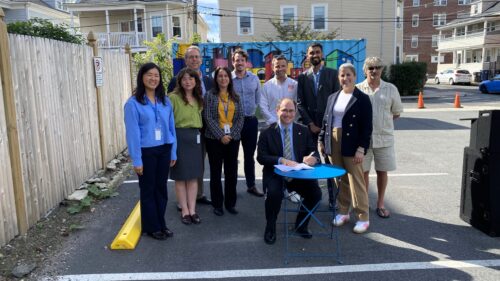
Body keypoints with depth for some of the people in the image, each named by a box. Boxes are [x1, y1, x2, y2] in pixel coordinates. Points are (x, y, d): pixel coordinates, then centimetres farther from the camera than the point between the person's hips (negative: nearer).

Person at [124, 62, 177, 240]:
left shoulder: (165, 101, 5)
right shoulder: (133, 103, -11)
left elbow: (171, 127, 7)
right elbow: (132, 133, -12)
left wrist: (173, 152, 6)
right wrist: (137, 160, -13)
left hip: (164, 150, 4)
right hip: (146, 152, -4)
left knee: (161, 188, 14)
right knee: (148, 190, 9)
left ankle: (161, 224, 29)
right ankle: (151, 227, 24)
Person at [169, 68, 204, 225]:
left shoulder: (198, 99, 12)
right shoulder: (173, 97, -9)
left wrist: (197, 133, 12)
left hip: (195, 137, 6)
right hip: (180, 137, -6)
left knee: (193, 176, 8)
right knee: (181, 176, 3)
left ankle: (192, 210, 15)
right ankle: (184, 211, 13)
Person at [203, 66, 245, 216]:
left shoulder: (235, 96, 10)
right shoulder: (210, 95, 0)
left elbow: (240, 118, 5)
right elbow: (208, 118, -8)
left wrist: (232, 134, -9)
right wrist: (221, 136, -14)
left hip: (233, 139, 3)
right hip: (215, 139, -3)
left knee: (232, 172, 6)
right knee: (216, 172, 5)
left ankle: (230, 203, 18)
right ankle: (217, 204, 15)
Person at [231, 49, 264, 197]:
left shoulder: (254, 78, 4)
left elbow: (258, 98, 11)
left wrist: (252, 111, 10)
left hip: (251, 120, 3)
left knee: (250, 155, 12)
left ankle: (251, 185, 24)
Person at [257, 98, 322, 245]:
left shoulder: (303, 131, 9)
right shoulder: (267, 132, 1)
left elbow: (313, 151, 6)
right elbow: (261, 157, -7)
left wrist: (313, 157, -20)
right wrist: (281, 160, -23)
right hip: (275, 174, -2)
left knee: (316, 193, -19)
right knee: (274, 193, -32)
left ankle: (301, 225, 9)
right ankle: (270, 228, -2)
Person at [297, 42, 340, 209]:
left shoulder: (332, 74, 5)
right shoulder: (302, 77, 9)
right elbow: (300, 103, 4)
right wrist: (310, 124, -5)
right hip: (309, 125, 1)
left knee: (330, 161, 0)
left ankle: (332, 197, 7)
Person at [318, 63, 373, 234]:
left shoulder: (362, 99, -4)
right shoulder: (333, 97, 12)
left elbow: (367, 126, -9)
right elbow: (326, 120, 15)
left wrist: (361, 148, -15)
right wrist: (322, 141, 10)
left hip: (351, 146, -5)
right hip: (333, 144, 5)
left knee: (356, 181, -1)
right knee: (340, 180, 13)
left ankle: (363, 218, 9)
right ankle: (343, 212, 26)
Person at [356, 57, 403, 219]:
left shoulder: (391, 89, 3)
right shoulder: (357, 89, 1)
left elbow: (396, 113, 10)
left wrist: (382, 121, 2)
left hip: (384, 137, 1)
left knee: (382, 171, 9)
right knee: (363, 171, 7)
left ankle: (380, 204, 24)